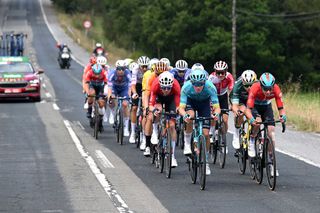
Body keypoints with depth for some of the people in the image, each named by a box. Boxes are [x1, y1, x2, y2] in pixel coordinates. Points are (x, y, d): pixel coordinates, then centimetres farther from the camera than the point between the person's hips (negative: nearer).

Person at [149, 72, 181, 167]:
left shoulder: (176, 86, -38)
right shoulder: (155, 85, -39)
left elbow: (178, 105, -31)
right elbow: (151, 104, -36)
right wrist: (153, 110, -58)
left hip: (171, 98, 0)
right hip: (158, 97, 0)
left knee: (172, 126, -9)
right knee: (158, 111, -34)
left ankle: (172, 156, -2)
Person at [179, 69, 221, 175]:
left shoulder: (210, 87, -36)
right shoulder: (186, 87, -35)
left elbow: (217, 107, -35)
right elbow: (181, 108, -36)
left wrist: (216, 113, -58)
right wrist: (184, 115, -58)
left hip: (204, 102, 0)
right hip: (191, 101, 0)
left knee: (206, 134, -9)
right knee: (190, 116, -35)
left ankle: (205, 161, 8)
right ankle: (187, 143, -13)